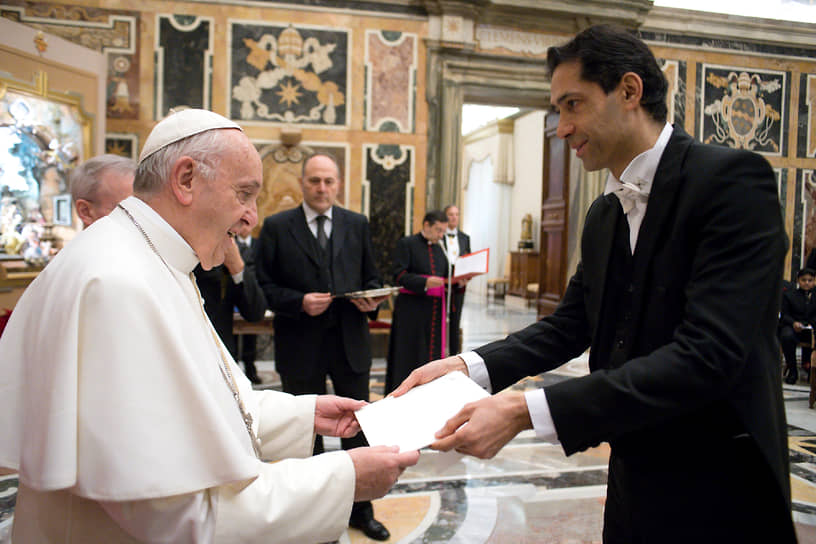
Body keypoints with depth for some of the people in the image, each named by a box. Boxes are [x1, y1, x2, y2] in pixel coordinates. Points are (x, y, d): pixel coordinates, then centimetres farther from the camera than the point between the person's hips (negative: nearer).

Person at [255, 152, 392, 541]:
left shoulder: (357, 225, 5)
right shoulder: (277, 227, -3)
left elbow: (372, 278, 11)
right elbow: (264, 286, -5)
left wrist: (371, 300, -10)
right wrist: (300, 302, -19)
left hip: (351, 342, 2)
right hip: (301, 348, -2)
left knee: (358, 428, 12)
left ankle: (361, 510, 30)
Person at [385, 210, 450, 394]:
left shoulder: (439, 249, 17)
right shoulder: (406, 244, -3)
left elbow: (445, 277, 20)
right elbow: (399, 275, -11)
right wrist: (425, 282, -24)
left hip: (435, 309, 6)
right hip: (411, 310, -6)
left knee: (432, 352, 7)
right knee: (409, 354, -2)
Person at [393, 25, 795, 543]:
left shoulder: (732, 179, -19)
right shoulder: (605, 215, 6)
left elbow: (707, 356, -28)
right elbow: (571, 324, 9)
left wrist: (526, 411, -32)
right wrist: (470, 365, -7)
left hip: (716, 494, -6)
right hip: (634, 480, 7)